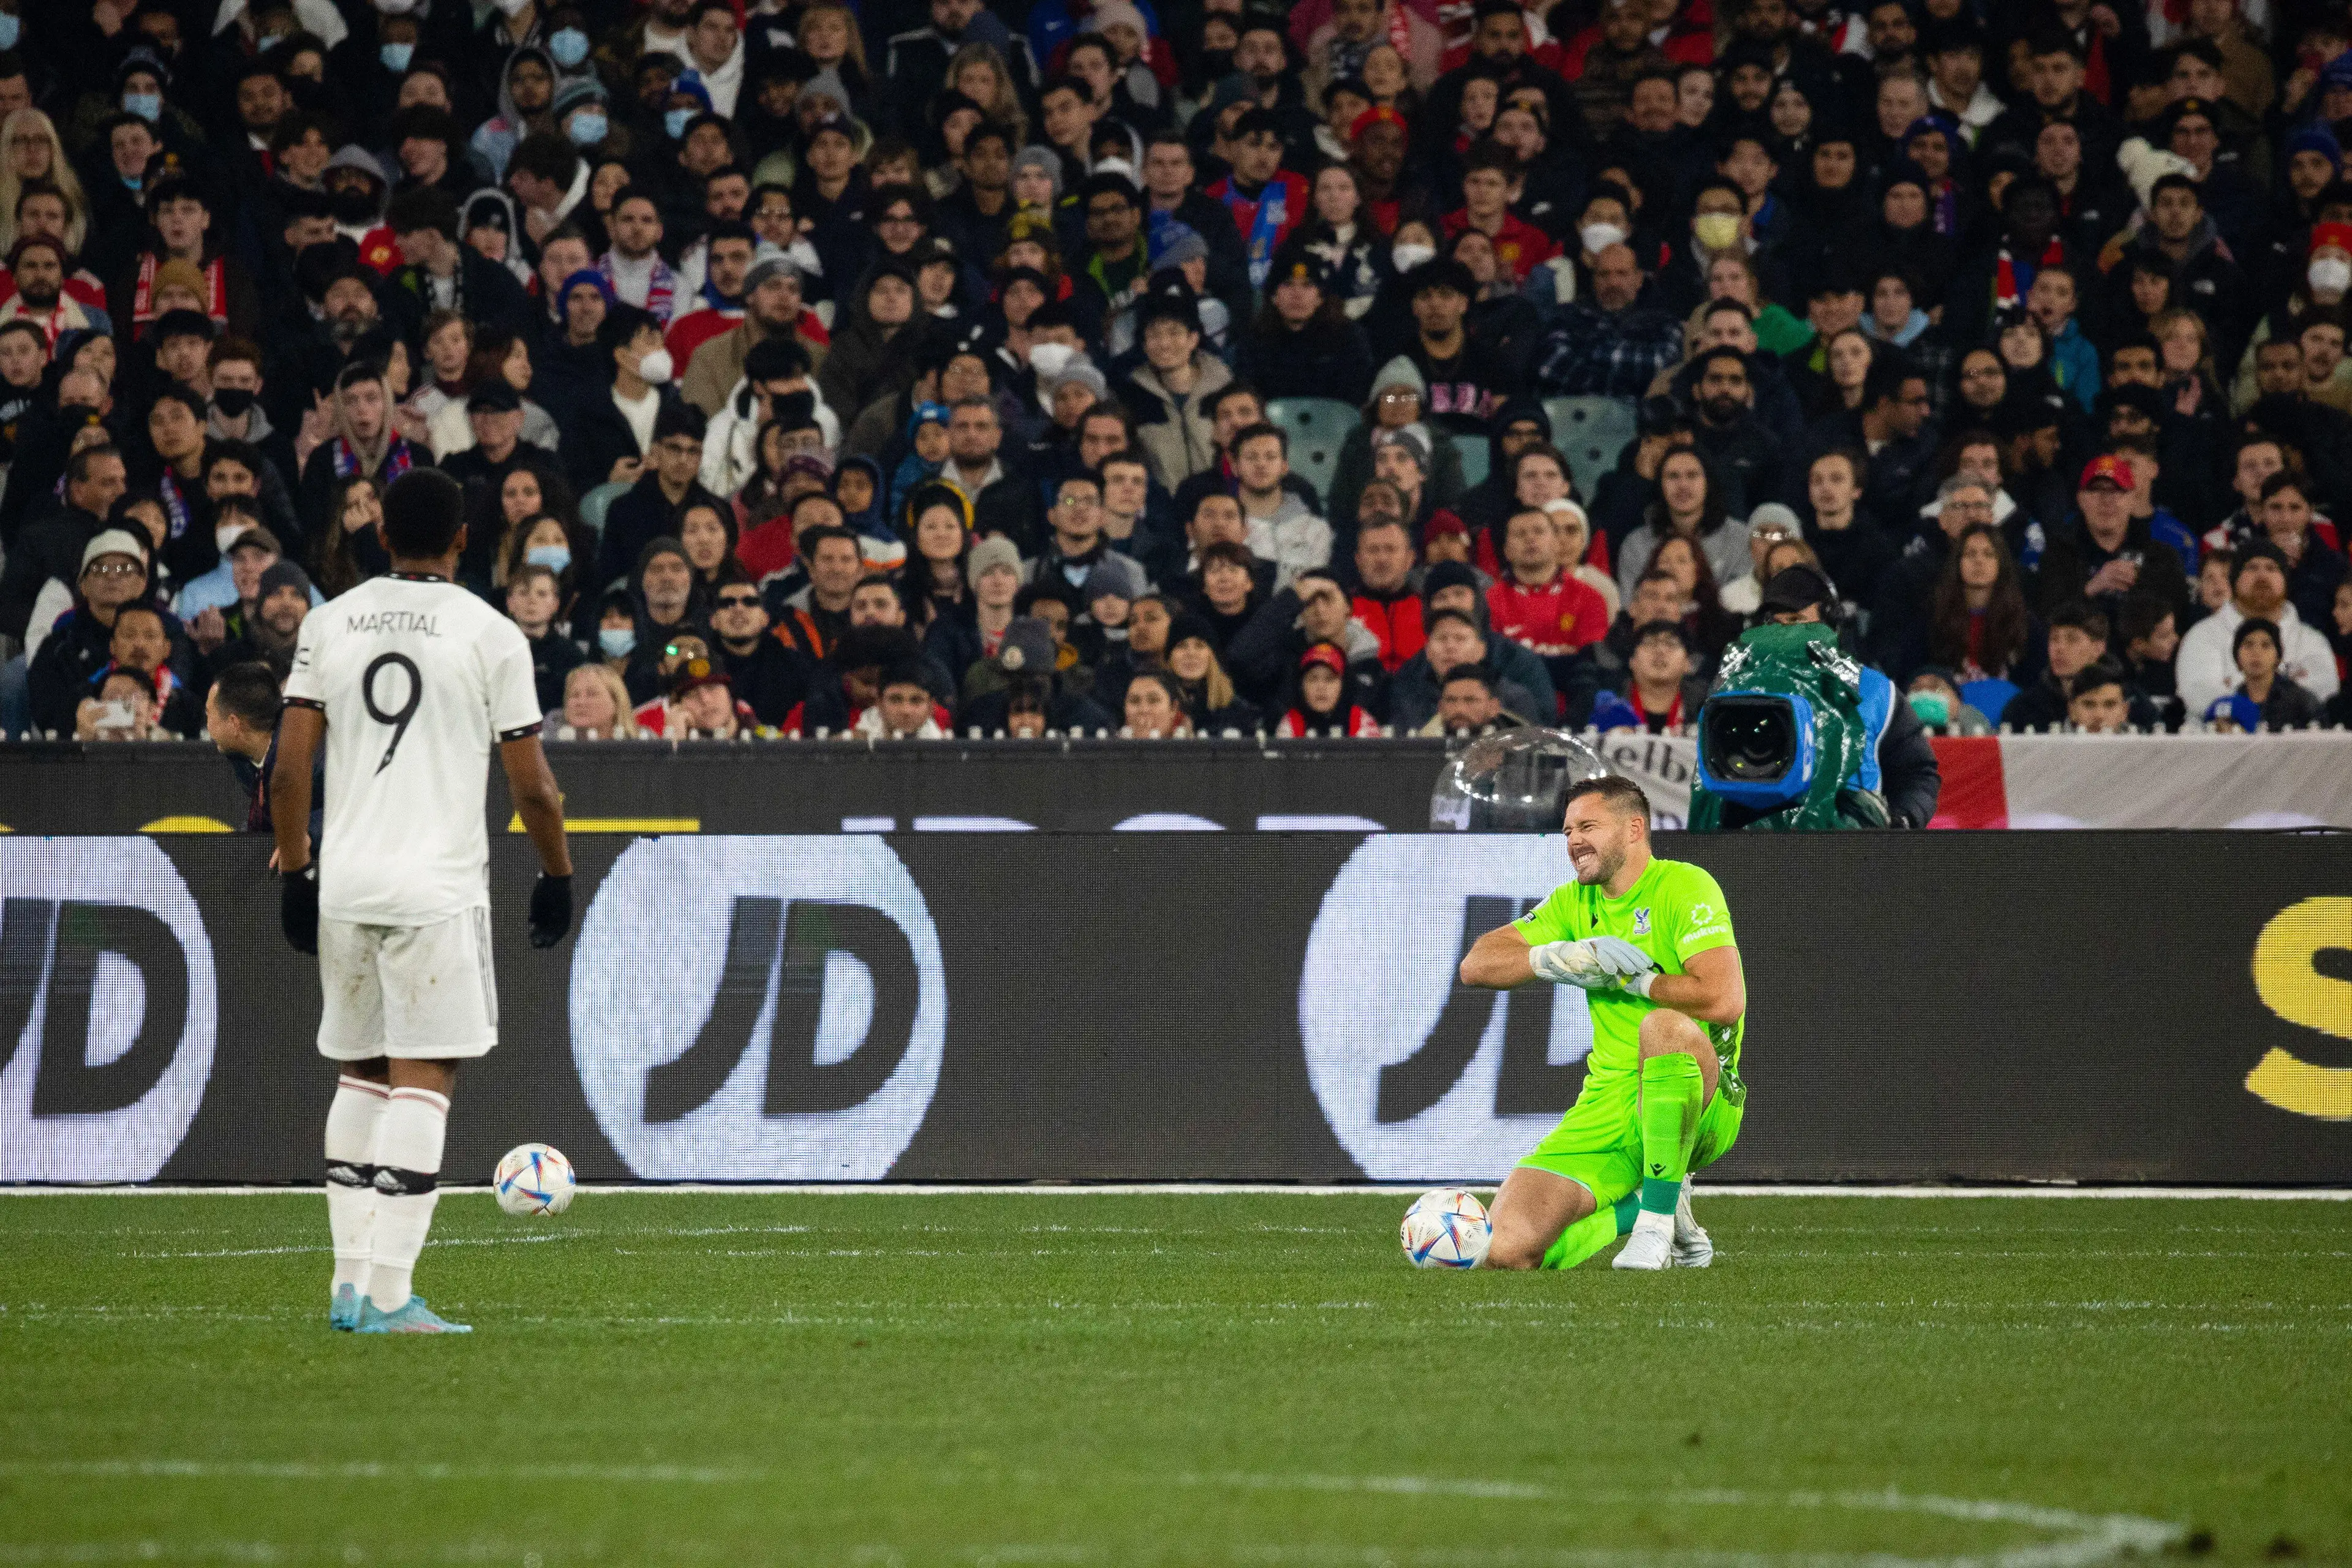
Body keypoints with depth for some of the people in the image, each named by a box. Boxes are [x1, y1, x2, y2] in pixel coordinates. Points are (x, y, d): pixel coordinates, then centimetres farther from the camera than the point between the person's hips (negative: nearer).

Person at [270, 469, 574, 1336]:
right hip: (436, 888, -4)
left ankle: (350, 1281, 15)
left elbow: (288, 768, 4)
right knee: (422, 1079, -4)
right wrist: (557, 876, 12)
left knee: (361, 1073, 15)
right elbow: (531, 785, -3)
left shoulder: (330, 623, 6)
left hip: (344, 884, 4)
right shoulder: (491, 635, -4)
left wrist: (295, 872, 14)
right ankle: (388, 1294, -11)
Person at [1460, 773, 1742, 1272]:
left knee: (1664, 1025, -41)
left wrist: (1632, 978, -11)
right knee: (1509, 1248, -17)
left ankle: (1659, 1219, -25)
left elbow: (1724, 1000, -22)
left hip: (1700, 1105, -5)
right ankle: (1636, 1210, 11)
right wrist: (1562, 957, -12)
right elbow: (1477, 965, 5)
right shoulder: (1574, 902, 13)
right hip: (1608, 1106, 5)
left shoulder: (1684, 886, -7)